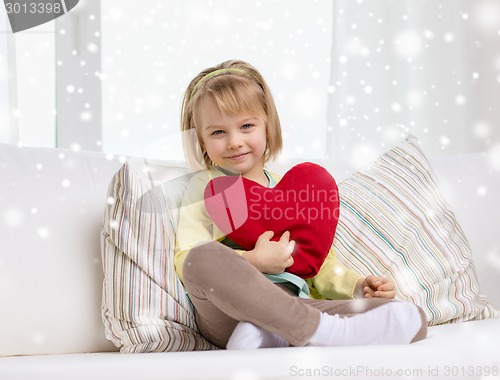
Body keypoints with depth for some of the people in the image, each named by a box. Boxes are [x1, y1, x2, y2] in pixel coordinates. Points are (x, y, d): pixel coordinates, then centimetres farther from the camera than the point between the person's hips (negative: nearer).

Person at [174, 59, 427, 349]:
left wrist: (358, 286, 6)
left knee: (413, 319, -14)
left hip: (292, 307, 4)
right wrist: (255, 261, -15)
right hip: (229, 312, -4)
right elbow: (189, 260, -3)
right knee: (205, 257, -38)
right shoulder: (207, 187, 11)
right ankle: (321, 331, -34)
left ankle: (269, 338, -32)